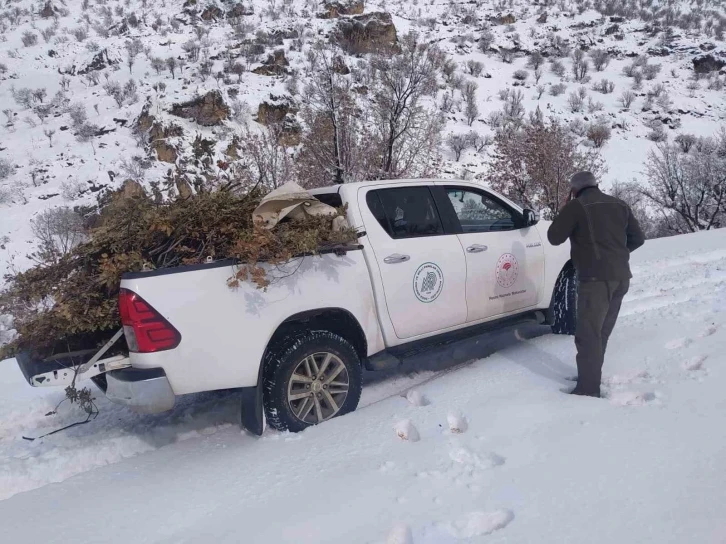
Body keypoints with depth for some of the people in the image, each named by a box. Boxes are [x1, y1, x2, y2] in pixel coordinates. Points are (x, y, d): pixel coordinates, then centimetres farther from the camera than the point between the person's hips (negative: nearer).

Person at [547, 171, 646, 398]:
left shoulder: (577, 205, -5)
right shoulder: (619, 205, 16)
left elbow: (554, 237, -2)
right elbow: (638, 238, 17)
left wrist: (565, 213, 11)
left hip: (596, 277, -8)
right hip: (620, 276, 8)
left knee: (588, 334, -5)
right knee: (601, 332, 17)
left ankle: (588, 388, -5)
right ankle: (591, 376, 28)